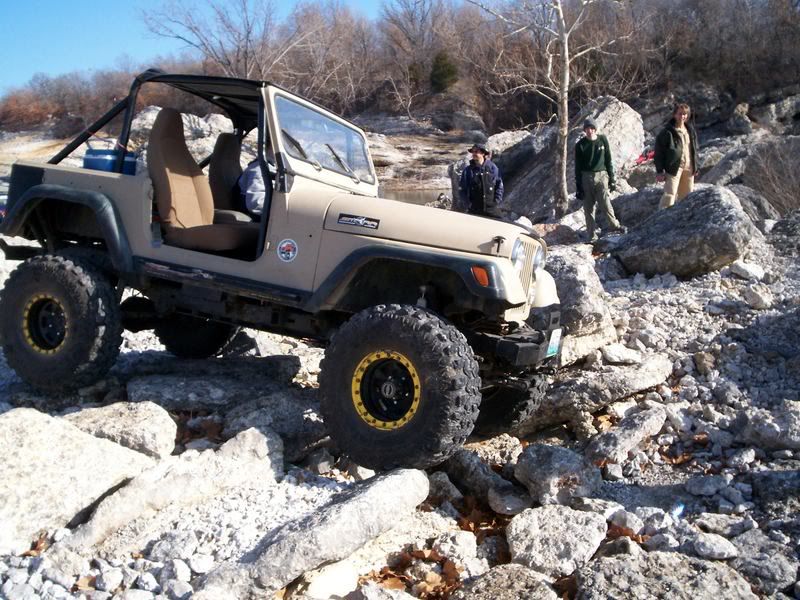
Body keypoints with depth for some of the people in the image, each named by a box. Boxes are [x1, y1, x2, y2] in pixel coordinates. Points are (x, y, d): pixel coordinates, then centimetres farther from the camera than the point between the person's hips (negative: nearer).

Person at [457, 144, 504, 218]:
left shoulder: (492, 167, 4)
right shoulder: (468, 170, 4)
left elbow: (499, 185, 8)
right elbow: (462, 189, 5)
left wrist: (497, 201, -2)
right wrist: (467, 204, -5)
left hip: (492, 209, 0)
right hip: (474, 211, 0)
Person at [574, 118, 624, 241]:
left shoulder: (603, 140, 4)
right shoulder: (580, 145, 1)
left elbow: (608, 160, 10)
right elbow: (578, 167, 2)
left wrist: (611, 178, 6)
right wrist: (578, 186, -2)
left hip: (601, 176, 0)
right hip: (586, 177, 0)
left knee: (605, 203, -10)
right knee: (589, 207, 2)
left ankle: (614, 225, 11)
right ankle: (591, 235, 9)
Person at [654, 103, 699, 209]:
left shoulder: (691, 131, 10)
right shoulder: (667, 132, -10)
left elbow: (694, 149, 19)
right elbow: (658, 152, -10)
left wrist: (695, 166, 15)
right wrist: (659, 171, -14)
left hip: (688, 168, 7)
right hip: (674, 167, -6)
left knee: (686, 195, 15)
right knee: (670, 194, -13)